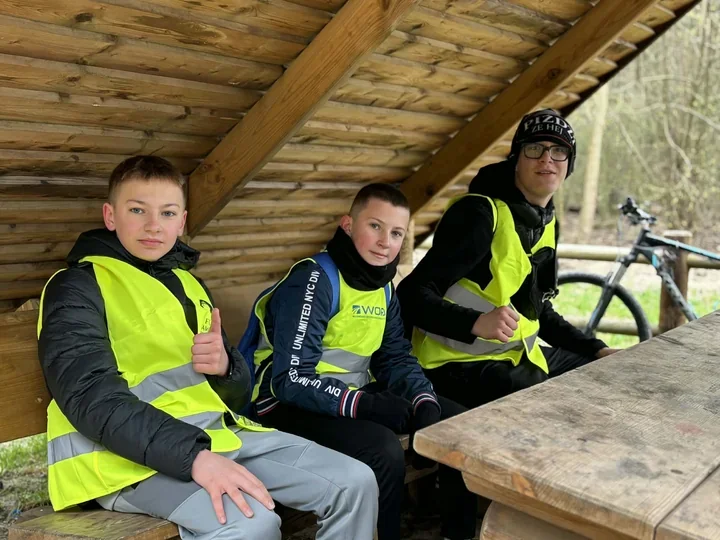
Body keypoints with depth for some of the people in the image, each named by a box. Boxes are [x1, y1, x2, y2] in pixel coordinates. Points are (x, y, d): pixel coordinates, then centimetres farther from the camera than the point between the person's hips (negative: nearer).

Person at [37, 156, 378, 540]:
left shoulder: (187, 284, 18)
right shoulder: (76, 287, -3)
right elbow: (93, 398, -18)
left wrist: (225, 367, -6)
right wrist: (193, 455, -29)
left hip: (216, 432, 7)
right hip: (136, 456, -7)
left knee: (354, 483, -4)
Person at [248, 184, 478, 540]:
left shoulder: (384, 286, 6)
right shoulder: (313, 280, -20)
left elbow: (396, 357, 6)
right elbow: (292, 380, -25)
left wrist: (426, 403, -13)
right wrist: (366, 404, -30)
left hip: (358, 396, 9)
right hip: (292, 405, -8)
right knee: (384, 450, -33)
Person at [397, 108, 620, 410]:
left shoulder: (547, 223, 10)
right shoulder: (480, 213, -17)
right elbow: (413, 295, -23)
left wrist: (597, 350, 9)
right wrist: (476, 323, -39)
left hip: (518, 355, 9)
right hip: (462, 362, -9)